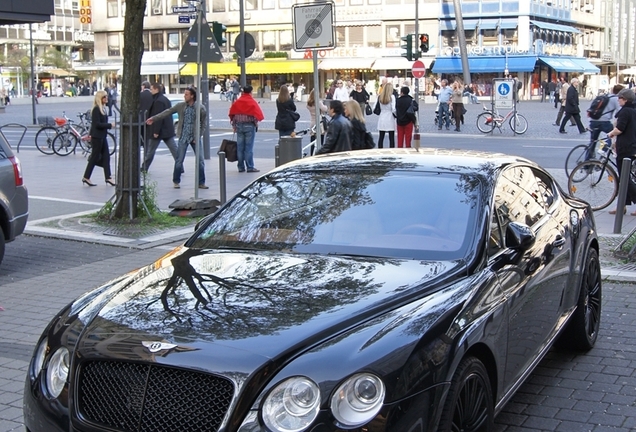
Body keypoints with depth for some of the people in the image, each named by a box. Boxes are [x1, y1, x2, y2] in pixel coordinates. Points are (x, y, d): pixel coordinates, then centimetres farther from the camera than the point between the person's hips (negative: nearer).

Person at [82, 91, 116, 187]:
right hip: (97, 137, -9)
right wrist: (110, 125, -17)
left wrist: (110, 125, 3)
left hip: (102, 137, 9)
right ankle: (86, 177, 8)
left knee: (106, 156, 7)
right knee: (94, 157, -2)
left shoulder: (103, 108, 12)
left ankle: (108, 177, 9)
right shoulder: (96, 109, -16)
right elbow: (97, 124, -21)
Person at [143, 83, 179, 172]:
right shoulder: (165, 99, 13)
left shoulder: (158, 101, -17)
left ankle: (144, 168, 14)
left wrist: (156, 131, -21)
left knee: (150, 150, 4)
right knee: (174, 149, 4)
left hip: (160, 130, -9)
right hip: (168, 130, 9)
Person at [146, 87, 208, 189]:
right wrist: (153, 118, 1)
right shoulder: (180, 106, 1)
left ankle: (201, 183, 8)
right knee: (179, 160, 0)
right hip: (183, 137, 1)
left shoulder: (201, 108, -4)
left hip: (195, 138, -1)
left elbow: (203, 124, 0)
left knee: (200, 160, -3)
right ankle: (176, 181, 15)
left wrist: (197, 137, -6)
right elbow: (167, 112, 6)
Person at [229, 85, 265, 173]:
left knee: (240, 147, 8)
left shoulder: (236, 102, 4)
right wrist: (256, 123, 2)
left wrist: (234, 125, 13)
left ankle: (241, 167, 11)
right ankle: (250, 167, -4)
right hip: (250, 126, -4)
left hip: (239, 125, 4)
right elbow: (258, 115, -14)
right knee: (249, 147, -3)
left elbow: (232, 114, 6)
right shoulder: (253, 103, -8)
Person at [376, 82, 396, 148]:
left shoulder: (379, 97, 2)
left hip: (382, 119, 4)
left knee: (381, 137, 9)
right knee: (391, 138, 1)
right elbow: (393, 109, -14)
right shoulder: (392, 97, -9)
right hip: (390, 119, -4)